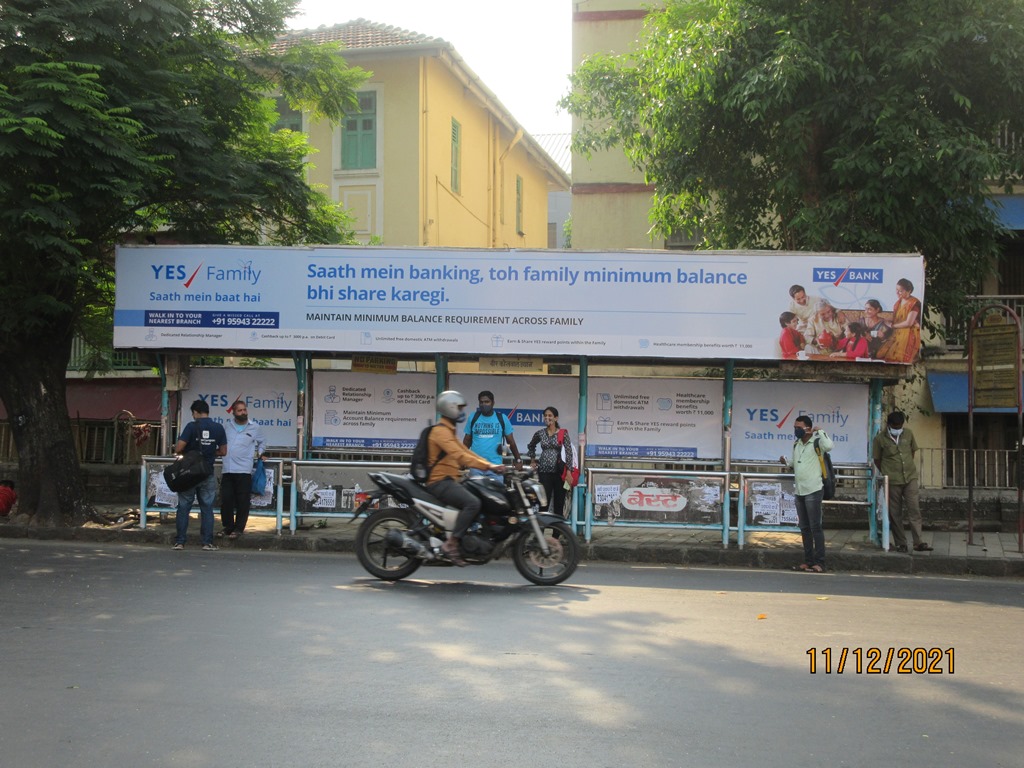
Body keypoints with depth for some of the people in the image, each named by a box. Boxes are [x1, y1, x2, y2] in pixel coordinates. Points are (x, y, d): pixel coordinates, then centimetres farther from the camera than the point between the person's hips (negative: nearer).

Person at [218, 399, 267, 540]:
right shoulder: (228, 427, 11)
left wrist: (259, 453, 8)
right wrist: (221, 452, 9)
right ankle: (227, 526, 16)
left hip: (244, 470, -3)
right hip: (227, 470, 3)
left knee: (242, 502, -2)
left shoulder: (255, 428, 6)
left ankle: (238, 528, 6)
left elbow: (263, 442, 21)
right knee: (226, 500, 3)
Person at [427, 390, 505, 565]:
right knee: (473, 503, -29)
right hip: (440, 482, -11)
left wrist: (492, 465, 5)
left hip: (449, 481, 11)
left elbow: (466, 452, 18)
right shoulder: (440, 431, -12)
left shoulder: (449, 431, 22)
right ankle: (451, 544, -25)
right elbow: (459, 456, -25)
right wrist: (488, 466, -31)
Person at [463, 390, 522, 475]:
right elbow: (467, 440, 11)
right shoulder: (473, 418, 5)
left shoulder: (502, 419, 2)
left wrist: (518, 460, 8)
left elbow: (511, 441, 8)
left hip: (495, 466, -1)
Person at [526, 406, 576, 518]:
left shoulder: (563, 433, -1)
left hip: (558, 470, -1)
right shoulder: (540, 433, 6)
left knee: (559, 501, 4)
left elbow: (569, 452, -6)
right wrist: (532, 460, 18)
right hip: (544, 471, 1)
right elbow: (531, 446, 25)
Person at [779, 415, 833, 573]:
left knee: (815, 527, -6)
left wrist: (820, 431, -17)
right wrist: (786, 462, 6)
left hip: (813, 490, -8)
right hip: (799, 491, 8)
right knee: (804, 528, 10)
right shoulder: (796, 444, 15)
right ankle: (808, 561, 16)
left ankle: (819, 563, -4)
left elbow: (829, 446, -29)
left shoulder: (816, 442, -7)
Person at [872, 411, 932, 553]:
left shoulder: (908, 434, 1)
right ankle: (900, 543, 11)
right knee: (895, 513, 3)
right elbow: (876, 459, 2)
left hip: (910, 478, 2)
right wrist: (887, 474, 8)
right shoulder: (880, 438, -8)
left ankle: (919, 542, -5)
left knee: (914, 510, -4)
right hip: (892, 481, -2)